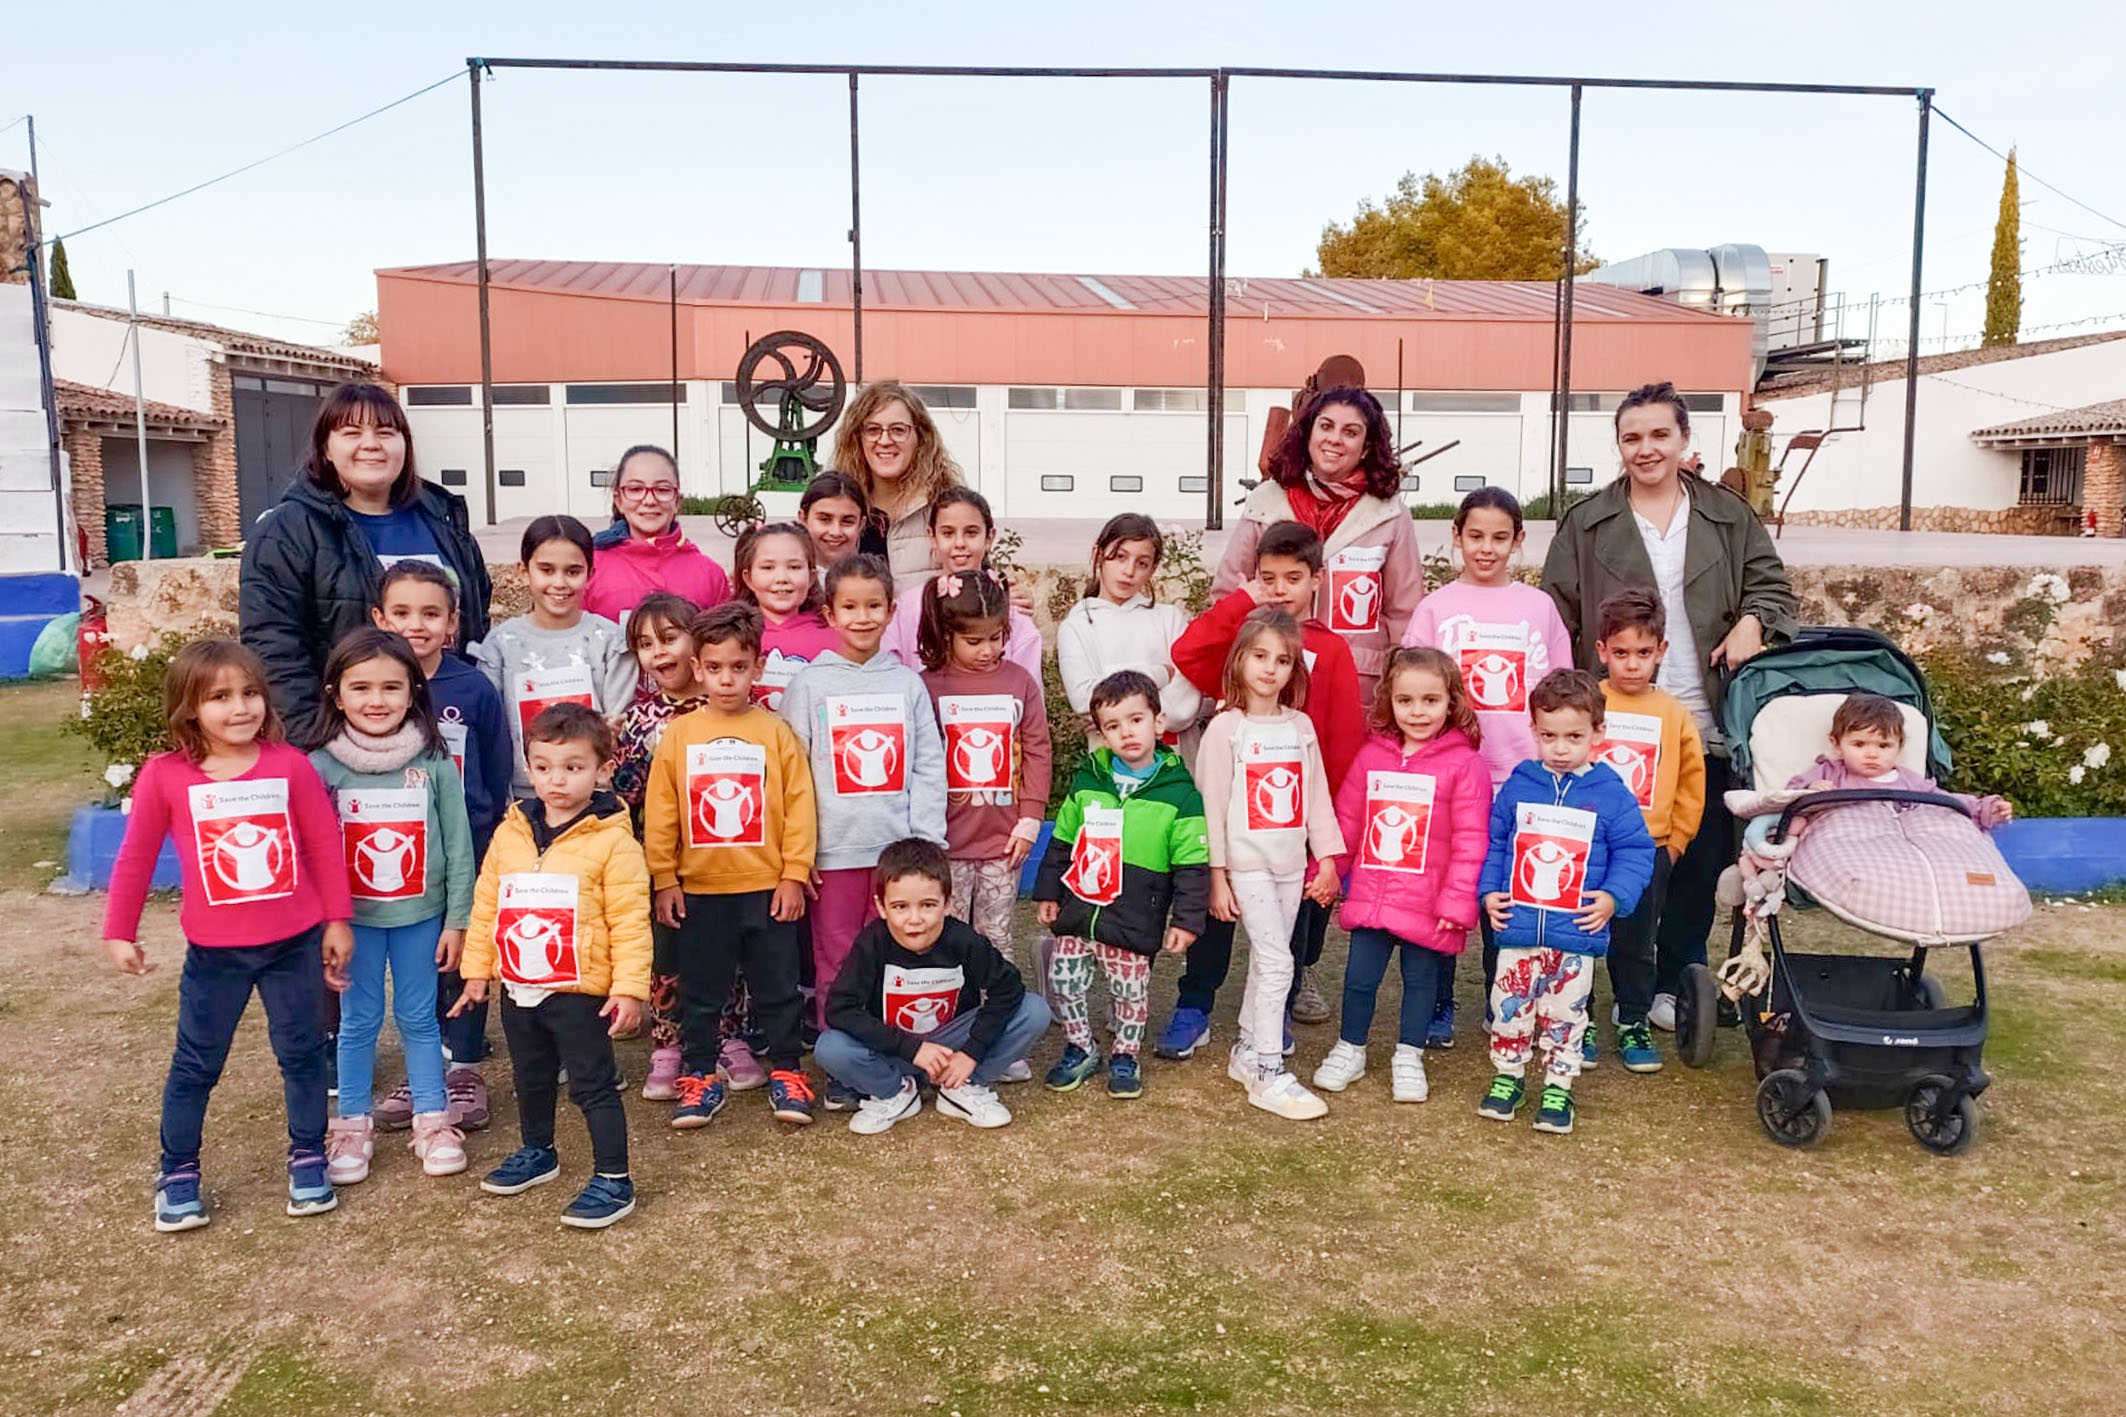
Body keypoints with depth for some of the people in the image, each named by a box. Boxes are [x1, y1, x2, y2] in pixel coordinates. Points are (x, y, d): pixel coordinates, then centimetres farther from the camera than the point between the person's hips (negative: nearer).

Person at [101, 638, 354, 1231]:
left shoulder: (290, 765, -10)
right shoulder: (164, 776, -10)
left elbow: (325, 846, -2)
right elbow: (136, 858, 1)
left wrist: (337, 921, 2)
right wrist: (119, 933, 5)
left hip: (294, 943, 0)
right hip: (214, 953, 0)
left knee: (302, 1054, 13)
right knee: (195, 1065, 12)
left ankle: (307, 1158, 29)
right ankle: (177, 1174, 28)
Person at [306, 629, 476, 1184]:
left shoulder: (435, 762, -8)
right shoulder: (321, 766, -7)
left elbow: (458, 846, -4)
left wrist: (457, 920, -3)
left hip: (420, 914, 0)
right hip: (352, 917, 0)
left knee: (418, 1017, 11)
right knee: (358, 1021, 12)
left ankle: (433, 1119, 23)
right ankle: (353, 1125, 26)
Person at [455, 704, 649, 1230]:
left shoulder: (612, 839, -14)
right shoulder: (510, 832, 3)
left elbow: (629, 920, -14)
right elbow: (486, 904, 10)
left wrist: (629, 986, -17)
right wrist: (477, 968, 10)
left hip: (580, 989, -6)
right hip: (518, 988, 6)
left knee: (593, 1085, 1)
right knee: (530, 1079, 24)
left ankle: (613, 1179, 10)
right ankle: (537, 1152, 44)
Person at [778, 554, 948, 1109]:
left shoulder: (908, 683, 7)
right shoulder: (809, 684, 2)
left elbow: (929, 766, 5)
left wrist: (927, 842, -3)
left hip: (900, 848, 1)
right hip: (834, 851, -1)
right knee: (836, 961, 6)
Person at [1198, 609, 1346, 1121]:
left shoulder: (1301, 727, 7)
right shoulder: (1226, 728, -7)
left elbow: (1317, 795, 11)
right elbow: (1212, 805, -7)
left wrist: (1327, 858, 7)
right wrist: (1217, 877, -9)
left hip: (1292, 864, 5)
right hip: (1247, 862, -5)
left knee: (1267, 962, 12)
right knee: (1277, 963, -10)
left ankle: (1247, 1052, 27)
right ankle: (1268, 1074, -4)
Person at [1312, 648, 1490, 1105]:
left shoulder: (1464, 763, -10)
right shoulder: (1372, 755, 2)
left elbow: (1471, 839, -11)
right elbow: (1345, 821, 9)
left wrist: (1457, 900, -13)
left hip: (1427, 907, -3)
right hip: (1369, 899, 3)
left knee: (1420, 980, 13)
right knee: (1359, 978, 11)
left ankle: (1408, 1057, 31)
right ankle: (1349, 1049, 31)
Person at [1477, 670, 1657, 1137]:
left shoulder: (1611, 793, -3)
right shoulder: (1517, 786, 1)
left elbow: (1634, 852, 1)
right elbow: (1494, 842, 9)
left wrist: (1614, 897, -11)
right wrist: (1489, 890, -2)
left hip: (1577, 933, -1)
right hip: (1516, 928, 1)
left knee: (1564, 1016, 10)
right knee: (1509, 1009, 10)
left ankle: (1558, 1086, 26)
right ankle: (1507, 1075, 28)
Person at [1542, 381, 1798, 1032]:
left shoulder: (1728, 516, 11)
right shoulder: (1587, 524, 5)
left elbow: (1771, 583, 15)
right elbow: (1558, 619, 2)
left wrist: (1753, 621, -8)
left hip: (1706, 723, 2)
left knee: (1701, 855, 7)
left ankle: (1677, 984, 22)